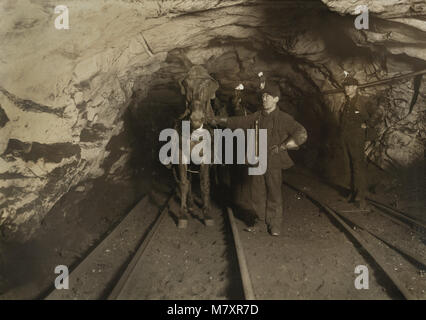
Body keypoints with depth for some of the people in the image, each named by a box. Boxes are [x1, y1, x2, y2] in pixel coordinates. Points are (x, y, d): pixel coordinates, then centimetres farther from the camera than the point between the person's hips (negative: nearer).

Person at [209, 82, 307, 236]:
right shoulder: (257, 117, 9)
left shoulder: (283, 118, -7)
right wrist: (219, 120, 22)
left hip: (273, 162, -4)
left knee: (274, 195, -1)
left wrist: (282, 146, -17)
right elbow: (238, 121, 21)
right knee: (258, 193, 9)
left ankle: (275, 226, 12)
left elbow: (301, 134, -13)